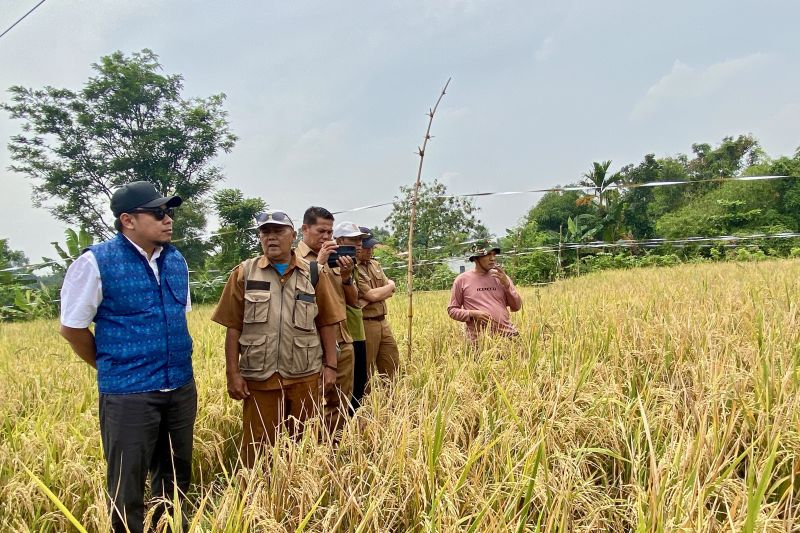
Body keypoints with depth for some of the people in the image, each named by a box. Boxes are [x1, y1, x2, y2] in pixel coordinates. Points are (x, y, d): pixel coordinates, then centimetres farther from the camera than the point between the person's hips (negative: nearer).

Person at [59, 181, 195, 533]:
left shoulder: (176, 261, 6)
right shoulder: (96, 262, -12)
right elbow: (72, 327, -5)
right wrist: (112, 368, 3)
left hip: (181, 388, 6)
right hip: (128, 394, -5)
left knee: (176, 477, 19)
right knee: (127, 488, 7)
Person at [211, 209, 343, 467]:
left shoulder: (313, 273, 4)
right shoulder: (244, 273, 1)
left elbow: (327, 323, 5)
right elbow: (233, 327, 0)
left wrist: (330, 365, 0)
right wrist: (232, 373, -4)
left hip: (305, 376, 1)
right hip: (258, 377, -1)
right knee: (257, 448, 8)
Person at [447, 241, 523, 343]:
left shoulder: (501, 277, 10)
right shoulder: (462, 280, 3)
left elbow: (517, 307, 9)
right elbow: (452, 310, 6)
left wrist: (507, 284, -3)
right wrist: (472, 314, -10)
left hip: (507, 334, 3)